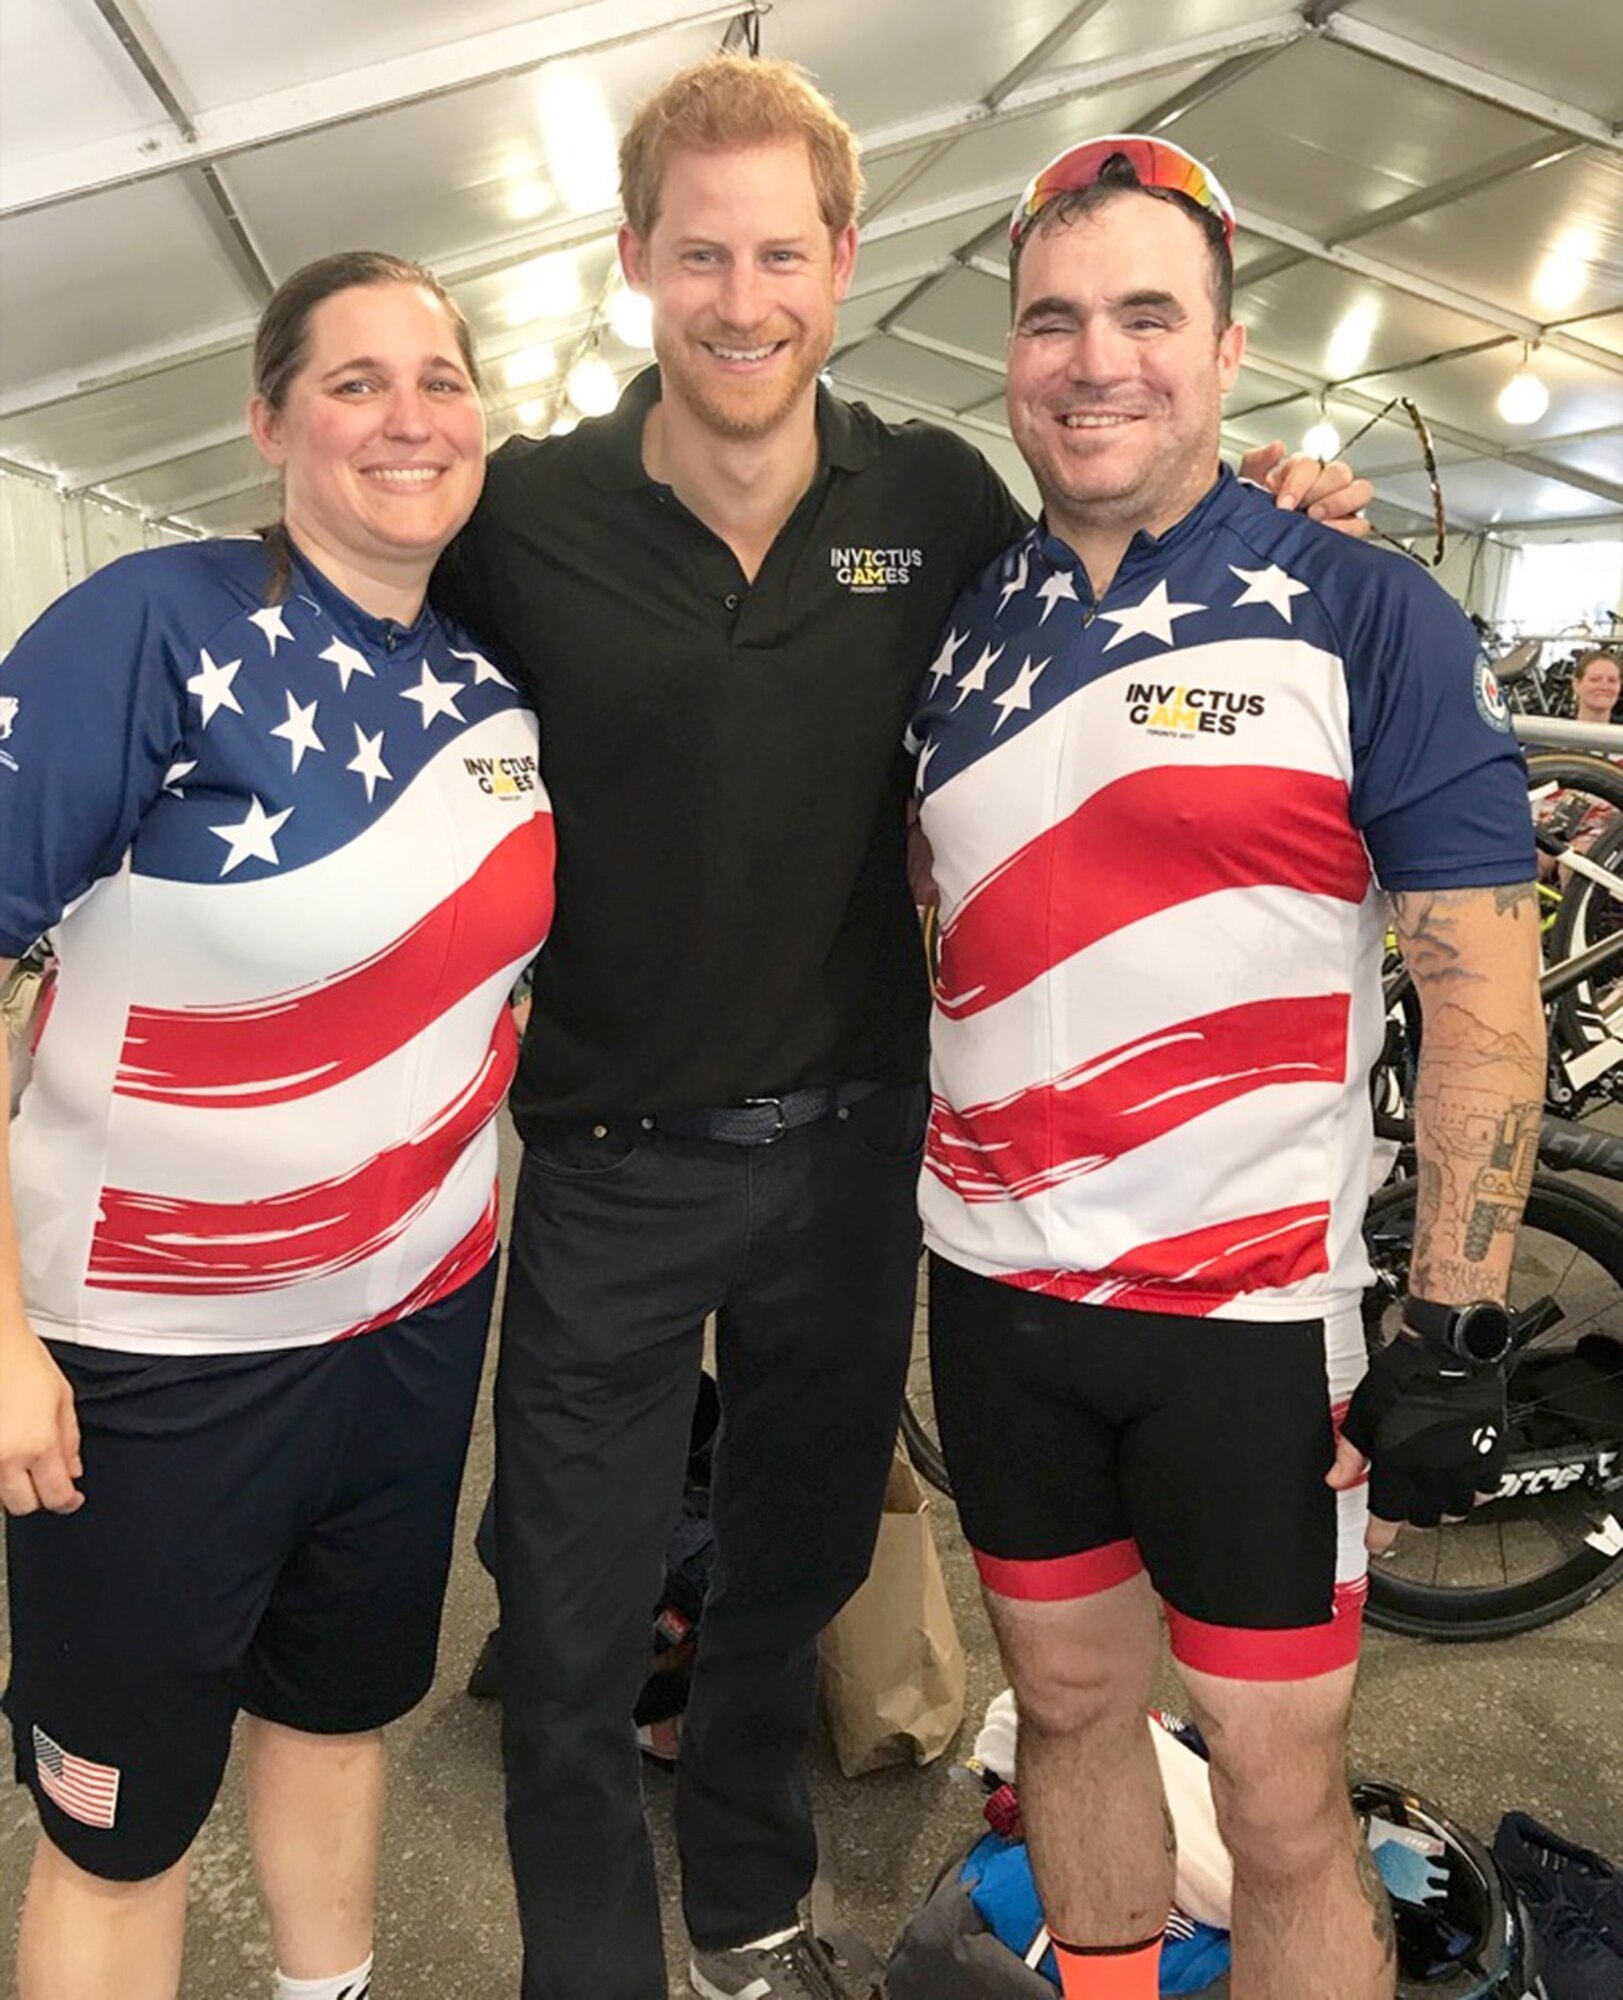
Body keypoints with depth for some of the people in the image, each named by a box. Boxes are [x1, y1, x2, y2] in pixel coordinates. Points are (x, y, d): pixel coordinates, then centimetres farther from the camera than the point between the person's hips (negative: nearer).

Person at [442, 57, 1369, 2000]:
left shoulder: (937, 497, -3)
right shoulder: (524, 515, -9)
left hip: (851, 1148, 3)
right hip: (610, 1166, -2)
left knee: (796, 1575, 22)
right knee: (568, 1646, 8)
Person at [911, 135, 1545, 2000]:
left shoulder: (1363, 616, -7)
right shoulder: (959, 626, 6)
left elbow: (1481, 983, -9)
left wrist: (1454, 1329, -13)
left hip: (1254, 1304, -4)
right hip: (1000, 1285, 4)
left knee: (1280, 1791, 7)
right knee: (1066, 1696, 19)